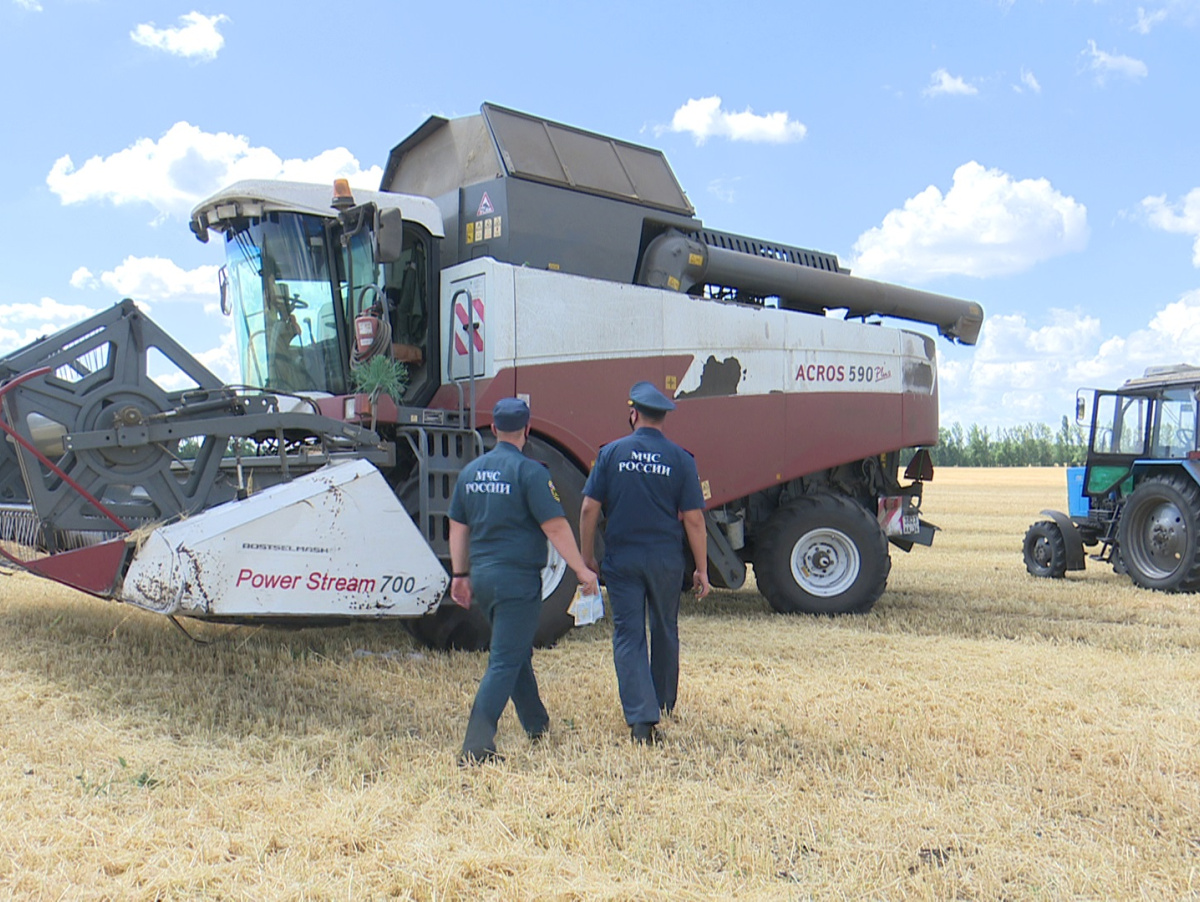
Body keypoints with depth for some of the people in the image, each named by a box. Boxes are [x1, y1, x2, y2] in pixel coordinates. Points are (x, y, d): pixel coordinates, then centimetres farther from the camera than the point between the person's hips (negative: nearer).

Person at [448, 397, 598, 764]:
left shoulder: (470, 471, 8)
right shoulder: (529, 471, -12)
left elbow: (458, 527, 12)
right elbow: (555, 526, -15)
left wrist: (460, 575, 19)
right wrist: (582, 570, -10)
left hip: (482, 576, 7)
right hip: (517, 578, -7)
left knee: (517, 652, 21)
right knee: (505, 661, -4)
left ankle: (537, 725, 36)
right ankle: (476, 744, -8)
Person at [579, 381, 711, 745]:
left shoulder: (611, 453, -3)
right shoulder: (680, 459, -3)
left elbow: (589, 510, -5)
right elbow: (694, 519, -4)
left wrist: (588, 558, 6)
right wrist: (701, 569, 4)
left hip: (620, 559, -1)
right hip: (665, 559, 1)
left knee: (628, 637, 3)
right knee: (665, 631, 19)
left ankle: (641, 718, -5)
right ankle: (664, 703, 37)